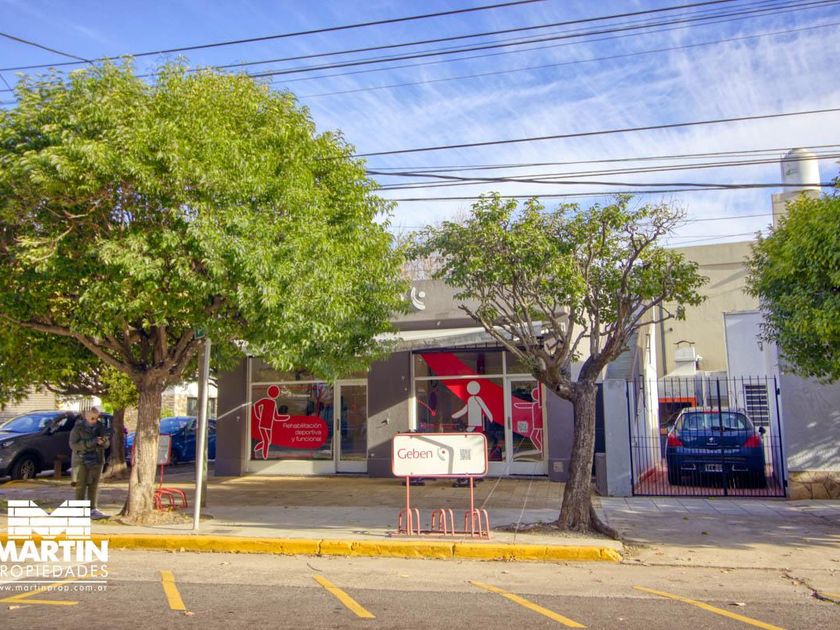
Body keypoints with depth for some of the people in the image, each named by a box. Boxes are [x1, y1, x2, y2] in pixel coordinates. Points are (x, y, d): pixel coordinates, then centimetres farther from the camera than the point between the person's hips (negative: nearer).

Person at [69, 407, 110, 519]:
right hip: (82, 461, -3)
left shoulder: (100, 427, 6)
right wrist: (90, 443, -24)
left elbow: (107, 444, 8)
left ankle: (93, 509, 8)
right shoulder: (78, 428, -5)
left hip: (96, 461, 3)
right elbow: (73, 445, -13)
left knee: (94, 485, 4)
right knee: (81, 485, -4)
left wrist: (103, 442, -17)